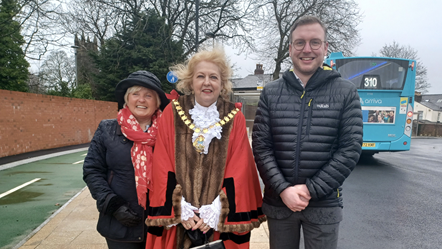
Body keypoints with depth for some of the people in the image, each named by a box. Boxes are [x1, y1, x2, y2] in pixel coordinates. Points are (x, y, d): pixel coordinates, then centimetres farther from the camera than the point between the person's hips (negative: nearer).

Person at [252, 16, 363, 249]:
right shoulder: (271, 92, 1)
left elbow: (350, 148, -7)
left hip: (324, 205, -1)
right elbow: (260, 146, -3)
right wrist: (283, 189, -12)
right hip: (278, 202, 2)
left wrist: (310, 189, -12)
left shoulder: (346, 92, -2)